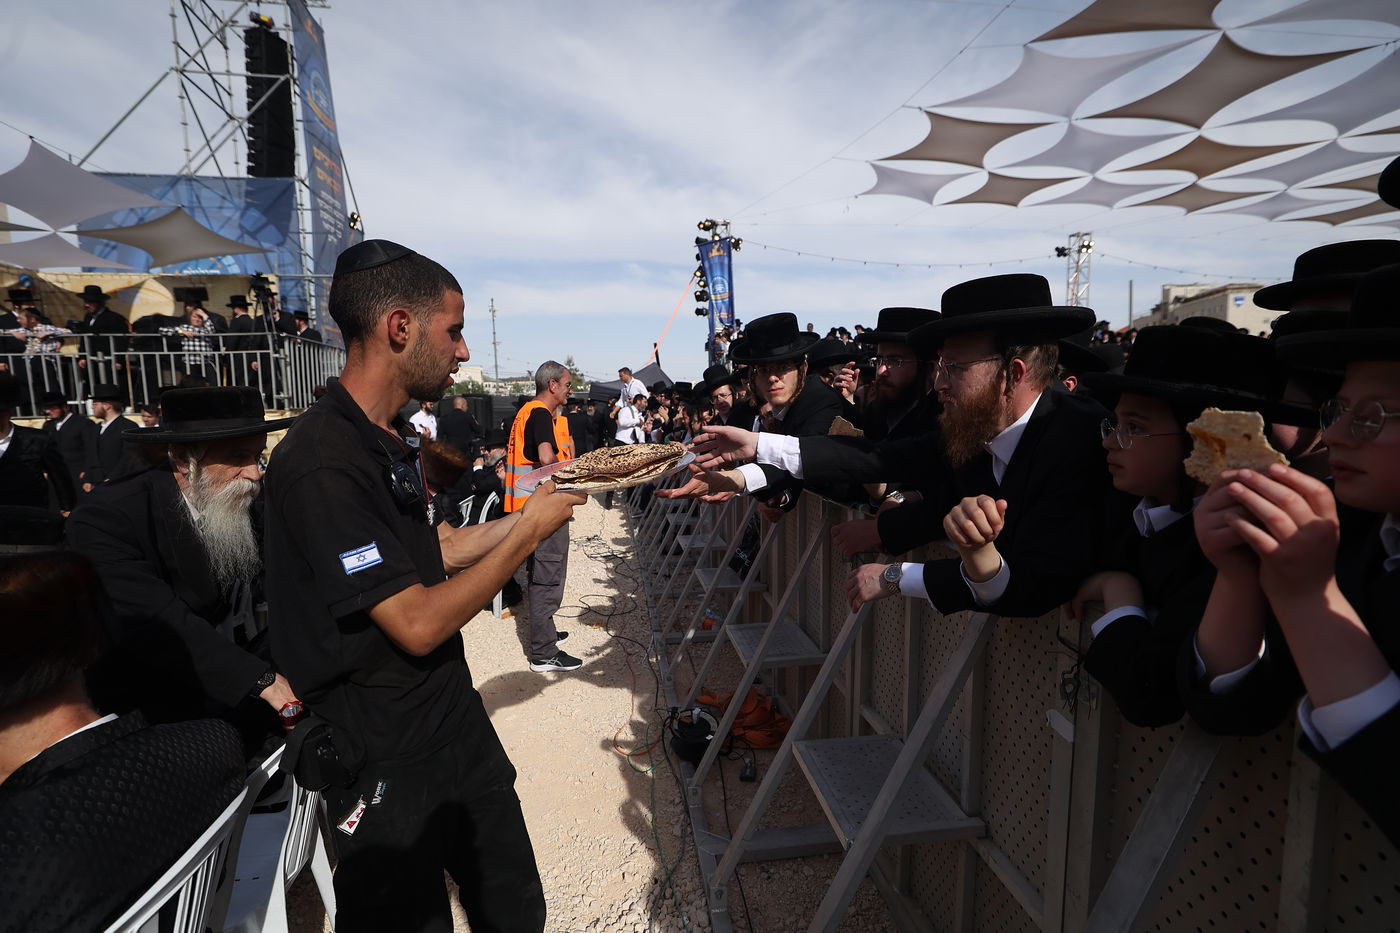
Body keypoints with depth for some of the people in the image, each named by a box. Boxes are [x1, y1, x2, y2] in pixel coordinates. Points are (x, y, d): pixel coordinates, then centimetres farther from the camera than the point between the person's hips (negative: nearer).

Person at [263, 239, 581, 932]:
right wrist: (532, 529, -18)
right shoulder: (321, 463, -25)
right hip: (389, 763, -8)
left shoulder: (394, 439, 6)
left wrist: (535, 506, 6)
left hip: (455, 719, 8)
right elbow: (419, 624, -26)